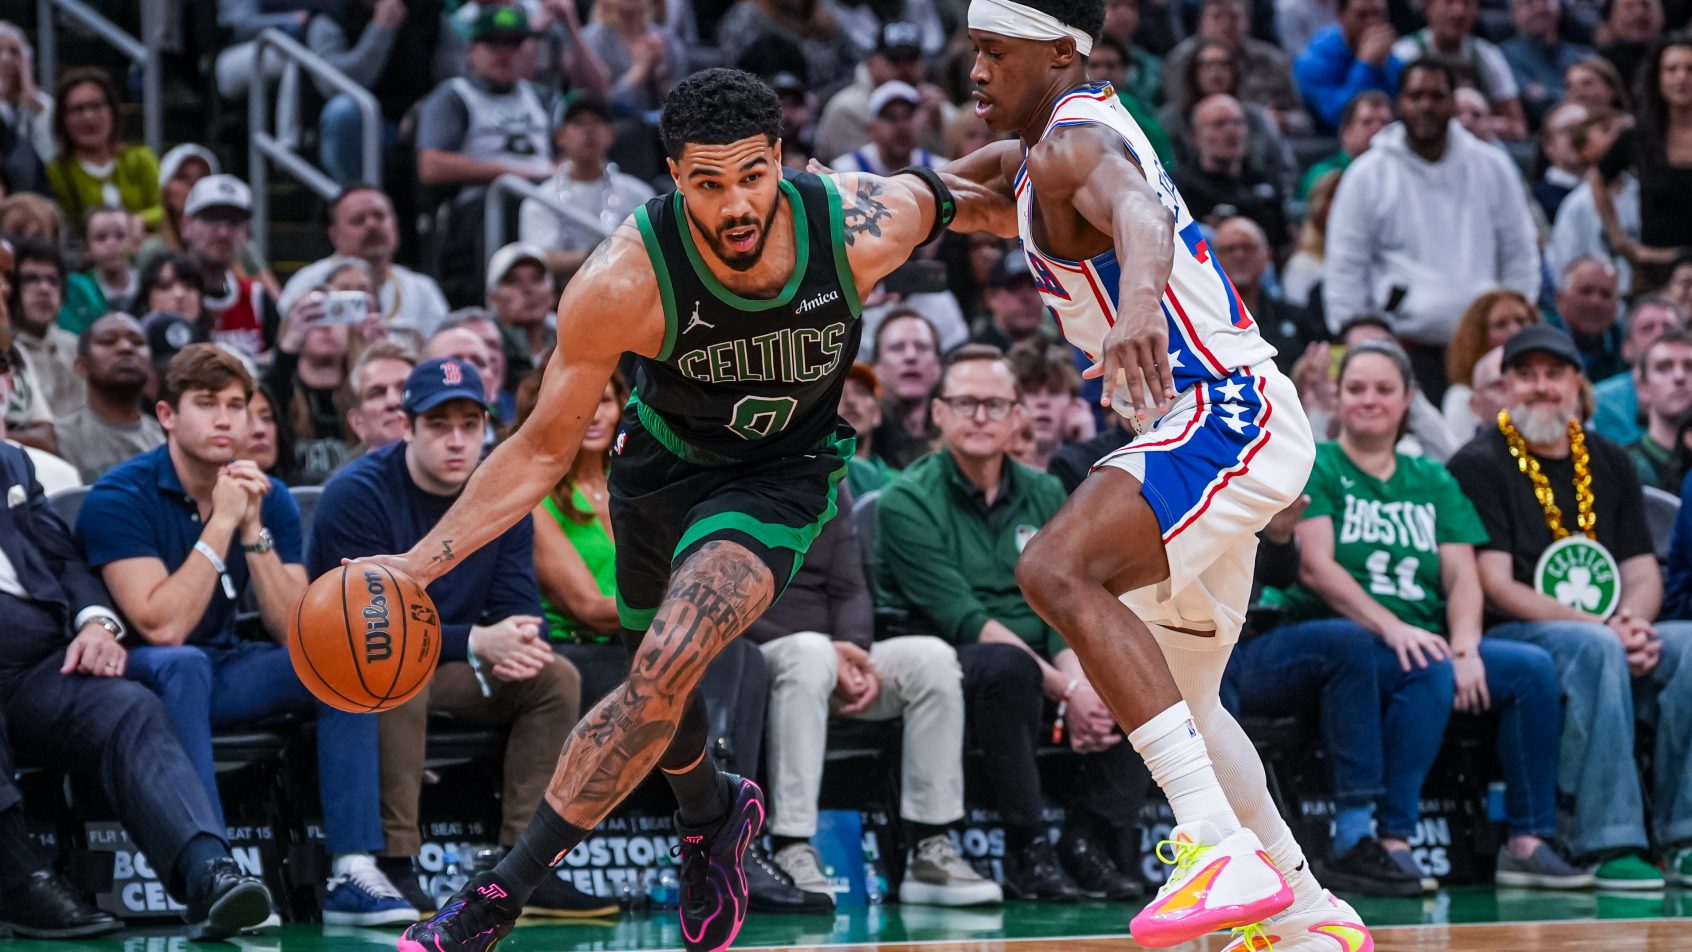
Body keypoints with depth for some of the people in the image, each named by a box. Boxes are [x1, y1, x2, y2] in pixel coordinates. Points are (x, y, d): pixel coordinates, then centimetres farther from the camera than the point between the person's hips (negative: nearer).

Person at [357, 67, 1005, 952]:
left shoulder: (862, 228, -30)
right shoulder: (622, 282, -31)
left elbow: (945, 197, -4)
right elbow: (545, 446, -19)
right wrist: (419, 563, -26)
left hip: (783, 473, -2)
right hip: (666, 454, 2)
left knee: (666, 669, -24)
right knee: (660, 684, 20)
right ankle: (712, 816, 56)